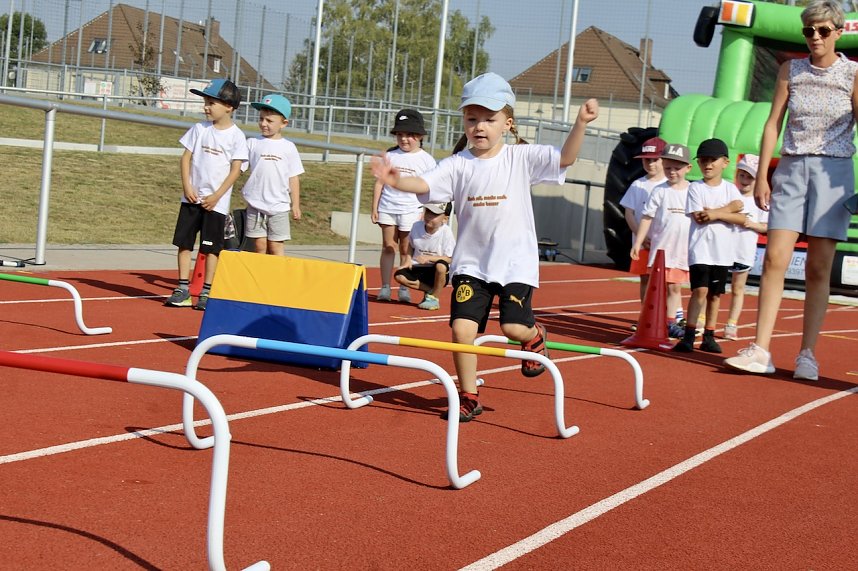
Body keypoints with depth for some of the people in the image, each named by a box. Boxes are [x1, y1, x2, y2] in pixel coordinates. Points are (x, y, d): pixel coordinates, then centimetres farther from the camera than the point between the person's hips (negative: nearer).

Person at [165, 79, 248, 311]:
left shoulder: (236, 135, -5)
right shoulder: (199, 129, 5)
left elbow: (235, 169, -7)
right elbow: (186, 158, 6)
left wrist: (217, 196, -11)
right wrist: (187, 187, -6)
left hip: (216, 202, -3)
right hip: (192, 197, 4)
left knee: (211, 246, 1)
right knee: (184, 242, 4)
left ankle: (206, 292, 8)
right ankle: (183, 289, 11)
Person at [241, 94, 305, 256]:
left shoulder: (288, 147, 3)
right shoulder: (253, 143, 3)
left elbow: (293, 177, 5)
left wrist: (295, 205, 4)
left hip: (279, 206, -1)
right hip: (255, 205, 1)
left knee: (275, 246, 1)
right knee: (259, 245, 5)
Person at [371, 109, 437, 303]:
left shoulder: (425, 160, 2)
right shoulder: (390, 156, 9)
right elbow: (380, 182, 11)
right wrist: (375, 207, 6)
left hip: (411, 209, -2)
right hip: (387, 207, 2)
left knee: (406, 250, 2)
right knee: (388, 247, 2)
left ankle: (404, 288, 9)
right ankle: (385, 287, 5)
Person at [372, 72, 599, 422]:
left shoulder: (521, 158, -3)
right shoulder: (458, 164, -3)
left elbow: (565, 158, -13)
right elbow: (424, 184, -17)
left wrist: (580, 123, -27)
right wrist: (397, 181, -38)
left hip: (516, 262, -1)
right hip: (470, 263, 2)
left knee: (514, 327, -11)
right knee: (461, 328, -6)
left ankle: (535, 336, 29)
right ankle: (468, 398, 11)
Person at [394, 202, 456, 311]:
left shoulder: (446, 232, -15)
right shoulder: (417, 226, -2)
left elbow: (450, 259, -16)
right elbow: (411, 245, 17)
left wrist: (429, 258, -28)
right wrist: (408, 260, -1)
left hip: (438, 274, -4)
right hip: (419, 269, 4)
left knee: (441, 266, -38)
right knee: (399, 276, -22)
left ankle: (434, 298, -11)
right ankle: (430, 291, -2)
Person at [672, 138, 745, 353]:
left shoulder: (730, 188, 9)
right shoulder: (695, 187, 1)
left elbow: (741, 217, -3)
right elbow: (698, 217, -11)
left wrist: (716, 213, -15)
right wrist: (727, 208, -7)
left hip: (722, 252, 3)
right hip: (700, 248, -3)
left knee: (716, 294, 7)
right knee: (700, 290, -15)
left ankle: (709, 337, 15)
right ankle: (689, 335, -14)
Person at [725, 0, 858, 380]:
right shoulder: (790, 71, 9)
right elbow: (773, 124, 9)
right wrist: (762, 175, 3)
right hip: (791, 168, 2)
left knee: (818, 267, -1)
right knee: (774, 259, -8)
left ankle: (807, 355, 4)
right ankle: (760, 350, -8)